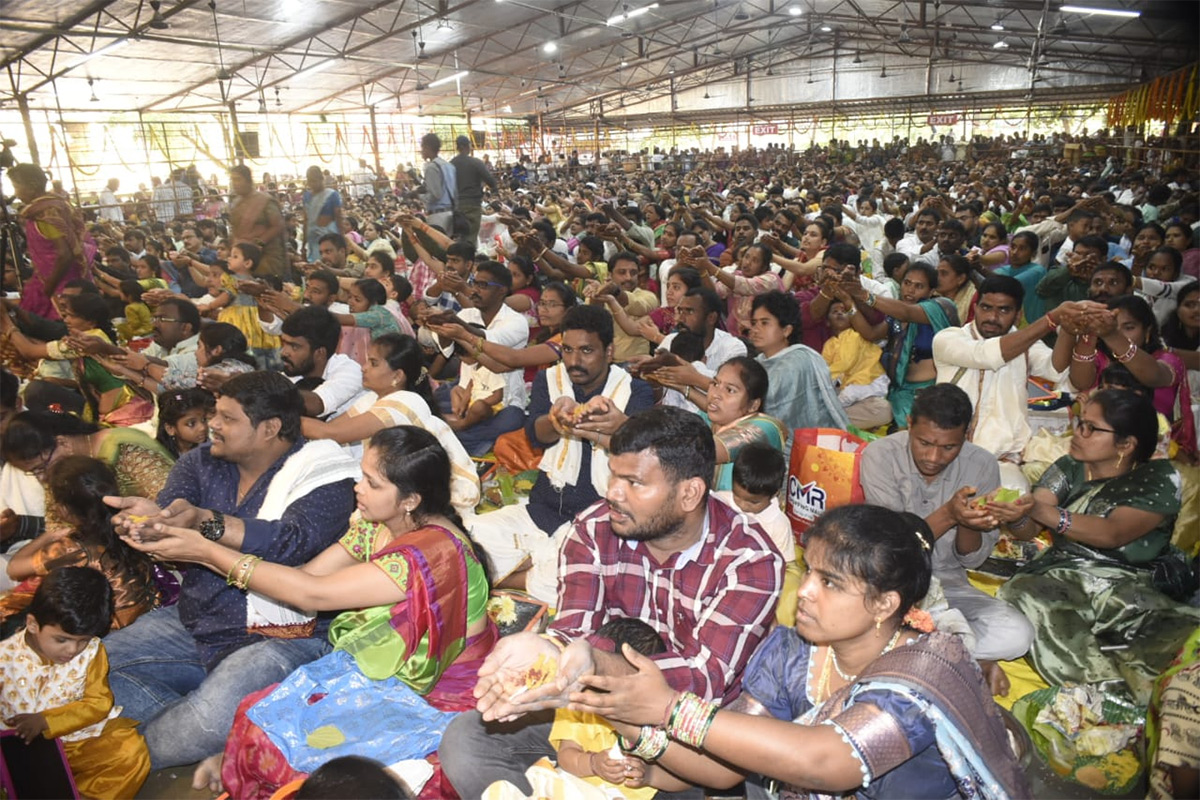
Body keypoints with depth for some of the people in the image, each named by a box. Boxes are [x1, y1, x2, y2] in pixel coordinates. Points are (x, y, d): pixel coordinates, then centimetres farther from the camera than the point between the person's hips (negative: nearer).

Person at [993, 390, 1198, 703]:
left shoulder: (1160, 478, -3)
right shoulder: (1069, 469, 7)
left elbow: (1112, 534, -21)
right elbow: (1028, 530, -4)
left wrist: (1042, 510, -36)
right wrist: (1017, 515, -30)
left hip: (1133, 586, -2)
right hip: (1063, 578, 3)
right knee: (1023, 594, -33)